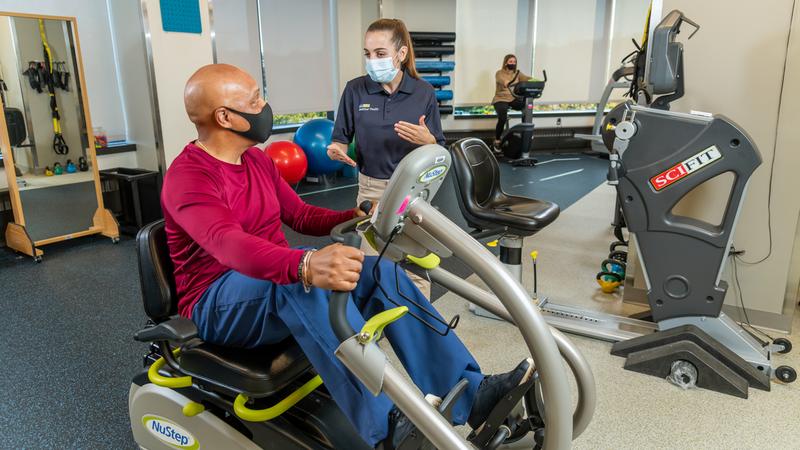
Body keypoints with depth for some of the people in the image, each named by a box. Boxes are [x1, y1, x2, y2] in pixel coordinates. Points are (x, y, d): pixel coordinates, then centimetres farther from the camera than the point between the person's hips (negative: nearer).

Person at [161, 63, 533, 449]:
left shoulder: (256, 159, 9)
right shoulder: (187, 178, -18)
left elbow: (300, 215, 13)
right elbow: (230, 245, -38)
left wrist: (356, 218, -5)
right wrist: (305, 265, -57)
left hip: (278, 287, 7)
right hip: (219, 306, -7)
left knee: (381, 272, -14)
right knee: (302, 280, -39)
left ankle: (469, 393, -17)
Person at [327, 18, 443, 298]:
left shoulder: (424, 92, -5)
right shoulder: (355, 90, -5)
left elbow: (439, 151, 0)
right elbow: (341, 138, 3)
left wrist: (426, 140, -22)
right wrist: (337, 150, -20)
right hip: (372, 189, 1)